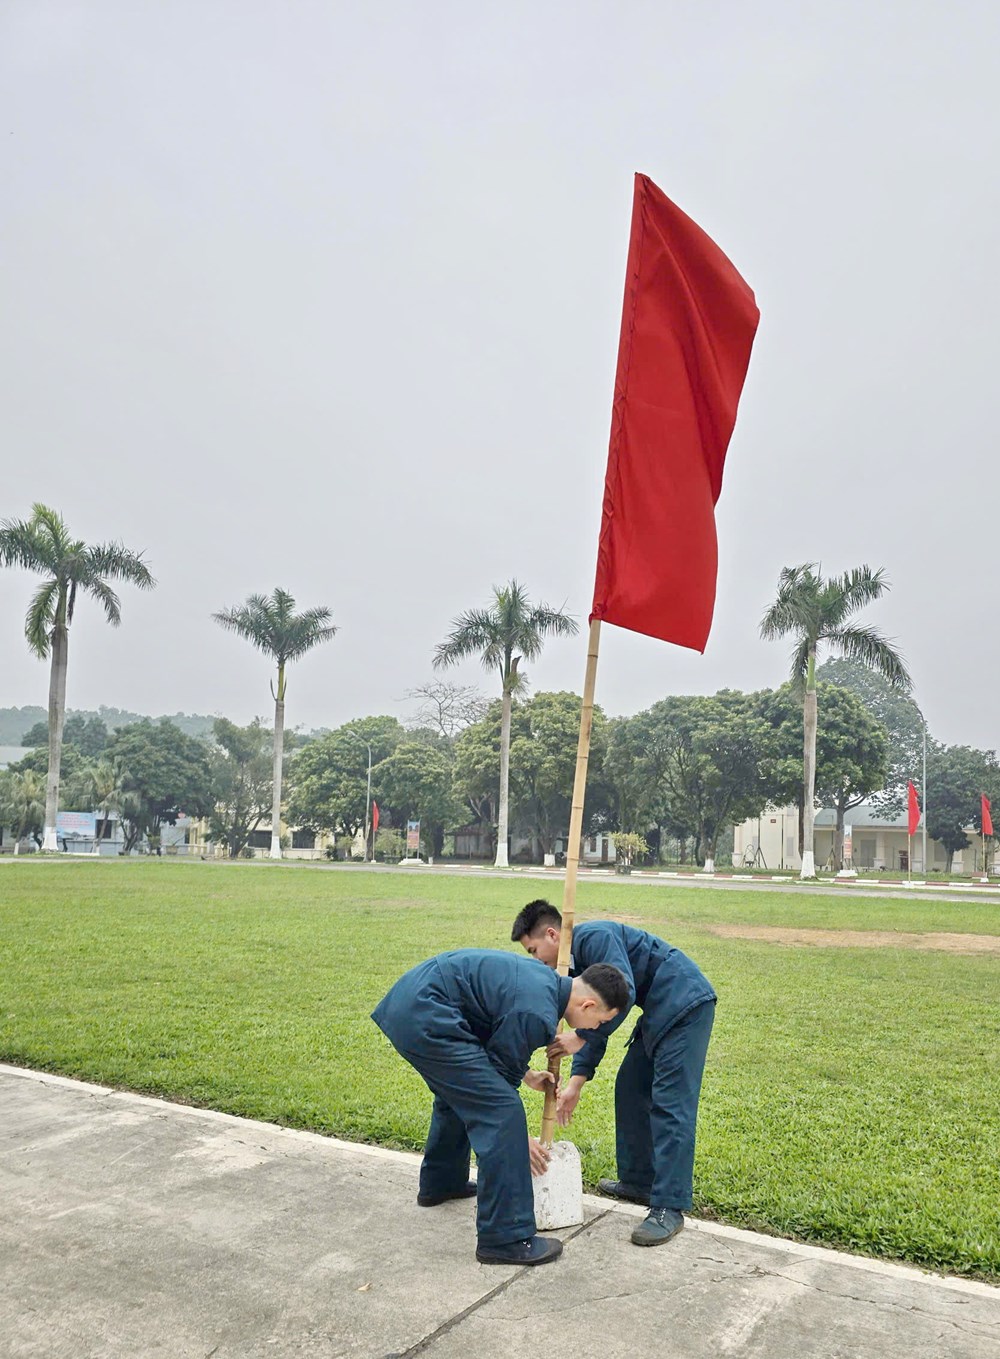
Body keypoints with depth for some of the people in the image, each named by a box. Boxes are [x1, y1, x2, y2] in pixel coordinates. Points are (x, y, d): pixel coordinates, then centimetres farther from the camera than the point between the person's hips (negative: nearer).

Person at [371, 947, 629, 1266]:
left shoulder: (543, 979, 11)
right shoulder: (537, 1014, -17)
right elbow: (499, 1075, -5)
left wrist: (527, 1075, 23)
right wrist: (519, 1142, 9)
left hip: (406, 1001, 11)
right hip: (425, 1020, -11)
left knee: (457, 1092, 30)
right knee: (502, 1111, -8)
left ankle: (439, 1183, 49)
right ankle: (505, 1239, -1)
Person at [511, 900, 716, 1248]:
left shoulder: (595, 937, -17)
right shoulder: (577, 963, 13)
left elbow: (623, 993, -27)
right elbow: (594, 1023, 16)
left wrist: (580, 1037, -20)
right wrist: (576, 1083, 12)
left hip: (685, 1004, -11)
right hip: (658, 1012, 11)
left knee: (670, 1105, -11)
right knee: (629, 1092, 15)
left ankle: (669, 1208, -8)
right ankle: (639, 1181, 25)